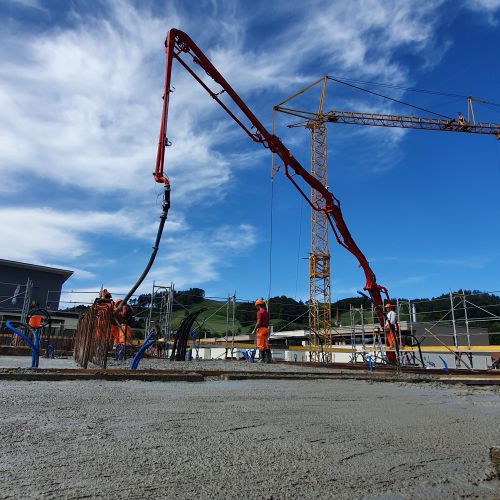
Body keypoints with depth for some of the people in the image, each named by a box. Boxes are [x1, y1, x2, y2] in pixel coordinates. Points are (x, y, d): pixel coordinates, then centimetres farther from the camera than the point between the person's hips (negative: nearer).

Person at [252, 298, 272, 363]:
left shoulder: (259, 312, -11)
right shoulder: (266, 312, 16)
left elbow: (258, 322, -17)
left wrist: (254, 330, -10)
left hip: (261, 329, -8)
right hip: (266, 329, 9)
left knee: (261, 345, -4)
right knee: (266, 345, 11)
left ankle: (263, 359, -4)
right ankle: (269, 358, 9)